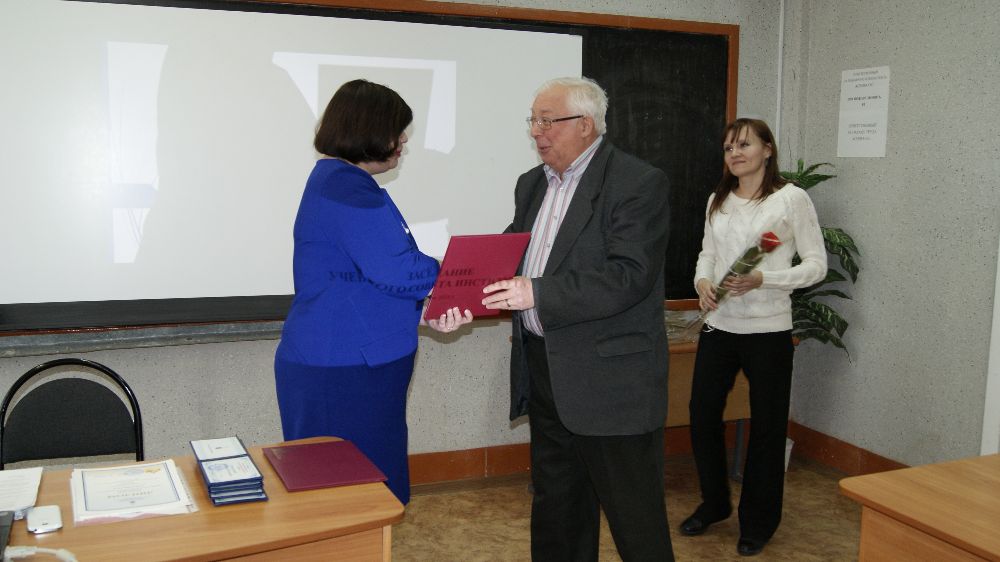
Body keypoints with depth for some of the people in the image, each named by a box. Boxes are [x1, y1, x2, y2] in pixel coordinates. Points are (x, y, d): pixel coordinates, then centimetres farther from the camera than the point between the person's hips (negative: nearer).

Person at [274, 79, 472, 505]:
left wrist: (429, 308, 1)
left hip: (333, 366, 10)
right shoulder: (349, 188, -16)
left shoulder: (335, 180, 17)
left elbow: (377, 272, 15)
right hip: (343, 374, -10)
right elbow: (397, 271, -22)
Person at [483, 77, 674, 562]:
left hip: (610, 378, -7)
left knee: (634, 517, 4)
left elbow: (629, 276, -22)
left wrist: (537, 293, -28)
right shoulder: (531, 184, 13)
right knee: (555, 506, 20)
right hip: (543, 372, 8)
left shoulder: (639, 183, -12)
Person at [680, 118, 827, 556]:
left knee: (765, 427, 7)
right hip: (718, 327, 5)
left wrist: (762, 280, -20)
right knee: (702, 415, 9)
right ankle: (714, 504, 32)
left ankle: (757, 522, 25)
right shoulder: (718, 201, 9)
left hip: (767, 331, -5)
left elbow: (816, 264, -7)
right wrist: (702, 281, -5)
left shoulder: (791, 198, -6)